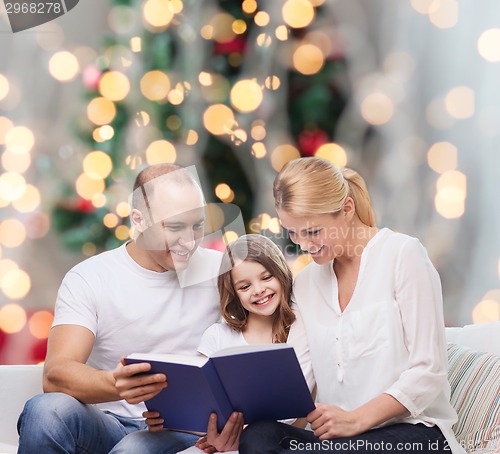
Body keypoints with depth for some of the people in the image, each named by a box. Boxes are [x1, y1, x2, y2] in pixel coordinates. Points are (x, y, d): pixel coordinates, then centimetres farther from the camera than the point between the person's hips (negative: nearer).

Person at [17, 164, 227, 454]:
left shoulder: (220, 271, 4)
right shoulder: (89, 279, -3)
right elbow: (56, 375, -15)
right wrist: (115, 384, -38)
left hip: (186, 431, 0)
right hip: (107, 426, 1)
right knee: (46, 410, -31)